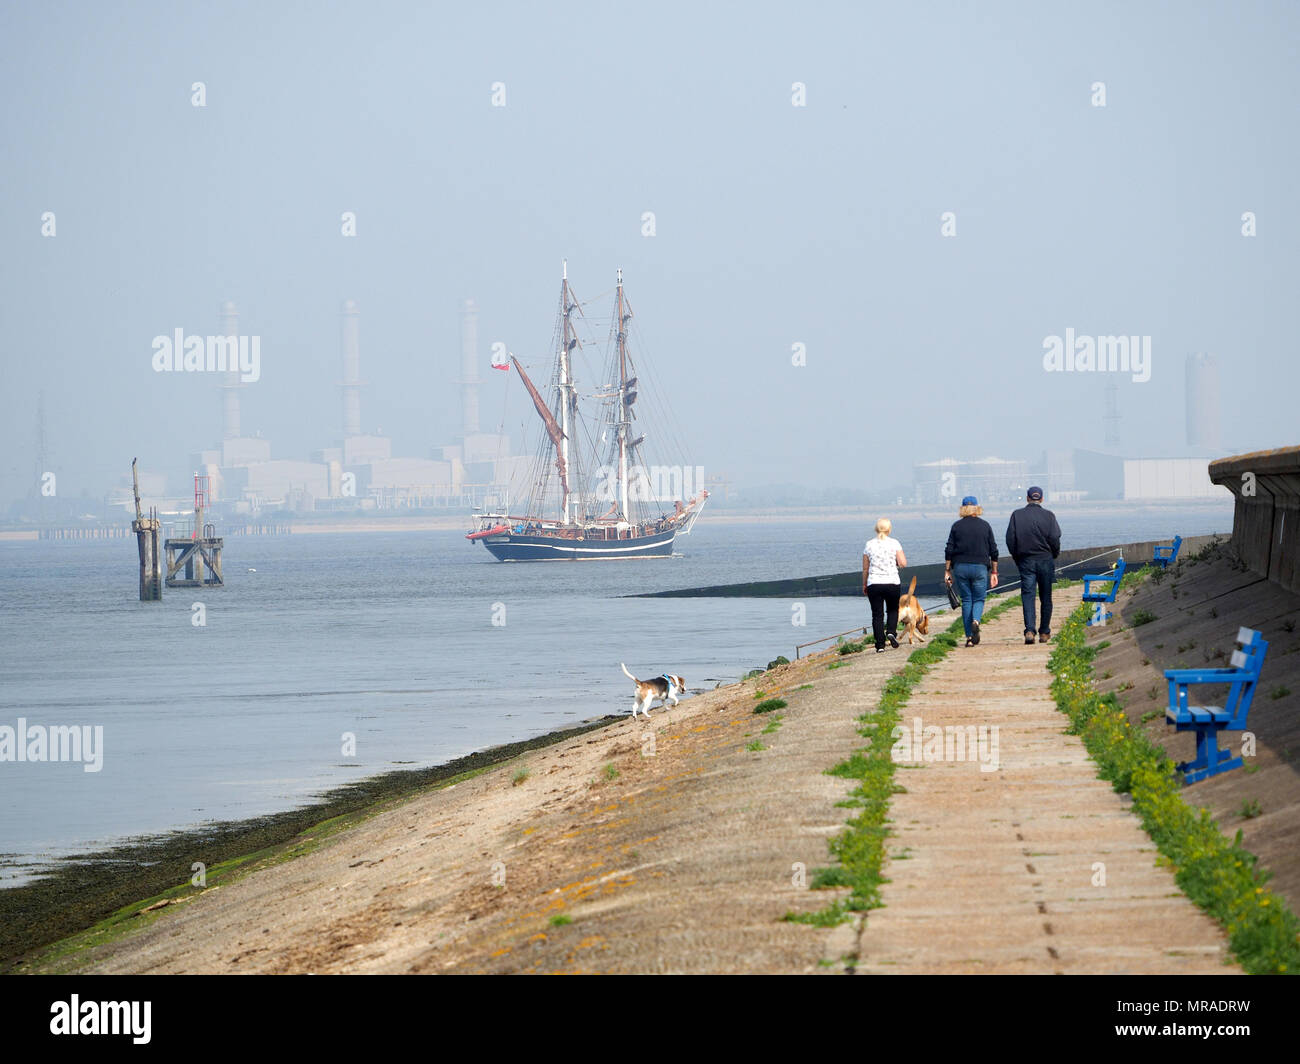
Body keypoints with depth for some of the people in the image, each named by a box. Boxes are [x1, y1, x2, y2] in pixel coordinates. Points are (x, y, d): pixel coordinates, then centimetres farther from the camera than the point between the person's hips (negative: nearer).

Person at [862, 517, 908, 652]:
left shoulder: (869, 545, 1)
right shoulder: (894, 543, -3)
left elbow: (865, 569, 5)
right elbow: (903, 564, -7)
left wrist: (864, 585, 17)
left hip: (874, 584, 0)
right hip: (892, 583, 0)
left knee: (877, 614, 4)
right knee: (893, 610, 20)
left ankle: (880, 645, 0)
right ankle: (891, 632, -3)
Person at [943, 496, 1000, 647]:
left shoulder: (957, 526, 2)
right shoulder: (985, 526, 3)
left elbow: (949, 550, 0)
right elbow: (993, 551, 5)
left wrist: (947, 571, 6)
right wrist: (994, 572, 11)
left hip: (960, 567, 0)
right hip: (980, 567, 0)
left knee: (966, 601, 7)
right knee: (979, 599, 9)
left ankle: (969, 637, 4)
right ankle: (976, 621, -23)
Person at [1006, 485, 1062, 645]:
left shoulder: (1017, 515, 1)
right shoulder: (1048, 516, -4)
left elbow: (1010, 539, -2)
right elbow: (1055, 538, -8)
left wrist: (1017, 558, 9)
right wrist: (1054, 556, 8)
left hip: (1025, 561, 0)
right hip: (1045, 560, 0)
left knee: (1027, 595, -3)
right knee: (1045, 597, 10)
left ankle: (1029, 630, -21)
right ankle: (1044, 632, 17)